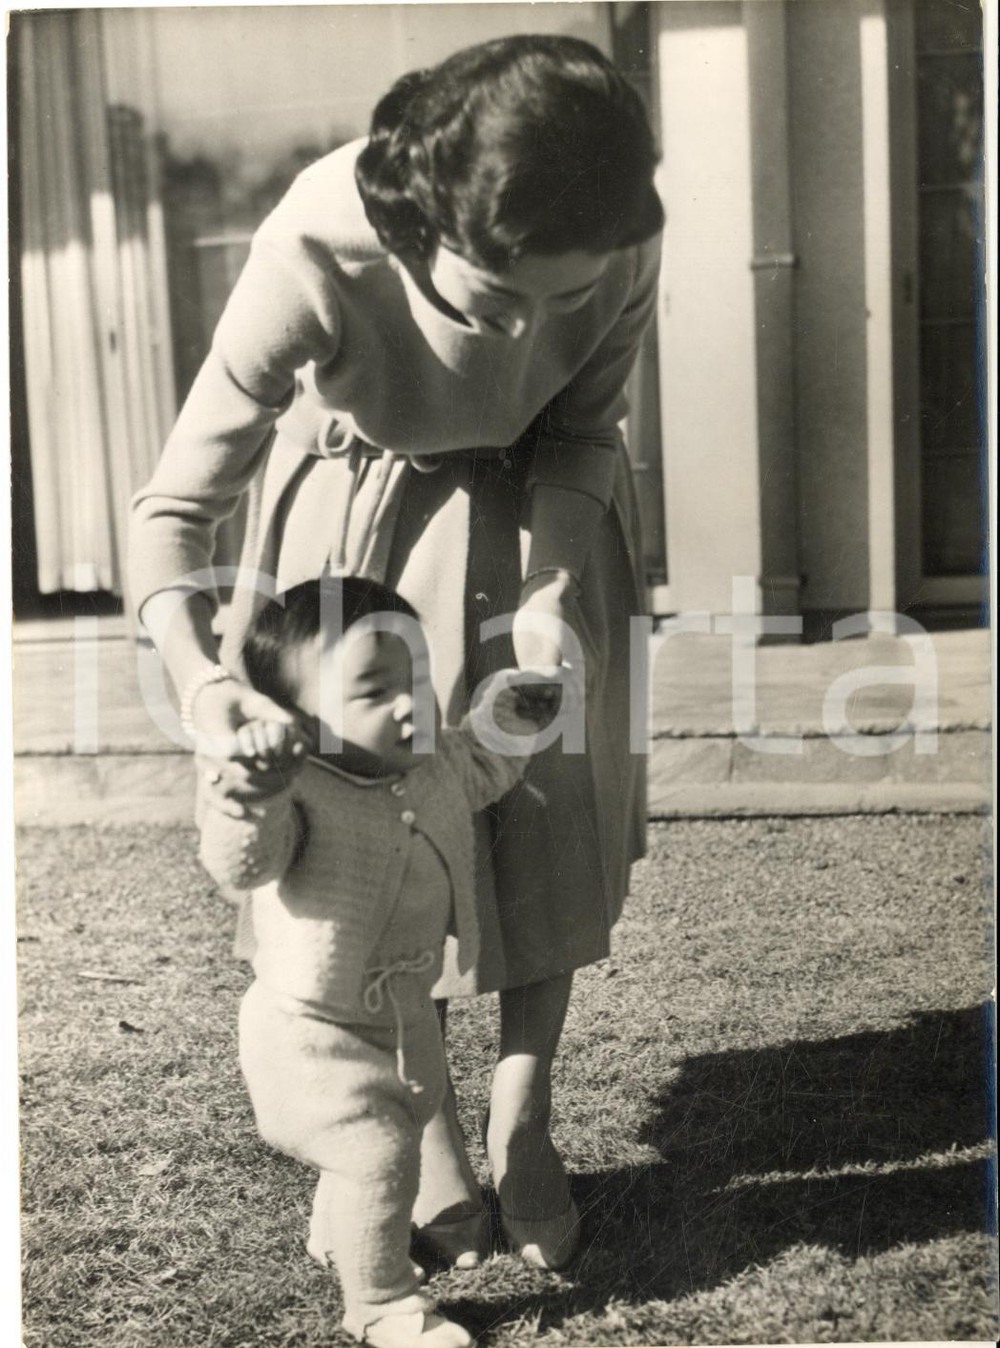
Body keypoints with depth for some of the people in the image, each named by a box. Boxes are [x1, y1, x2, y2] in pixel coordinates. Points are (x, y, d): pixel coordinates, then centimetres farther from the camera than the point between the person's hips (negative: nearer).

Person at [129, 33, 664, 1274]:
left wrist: (552, 597, -26)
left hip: (529, 514, 2)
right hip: (358, 510, -2)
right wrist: (203, 681, -48)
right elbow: (177, 505, -31)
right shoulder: (315, 254, -37)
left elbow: (580, 430, -10)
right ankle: (432, 1145, 22)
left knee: (547, 828, 5)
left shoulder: (623, 246, -30)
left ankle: (524, 1126, 24)